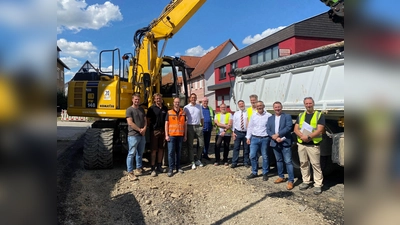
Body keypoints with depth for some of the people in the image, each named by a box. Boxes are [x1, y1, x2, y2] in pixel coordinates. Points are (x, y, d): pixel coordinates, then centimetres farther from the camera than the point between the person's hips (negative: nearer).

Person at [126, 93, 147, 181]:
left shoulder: (142, 109, 15)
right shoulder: (129, 109, -6)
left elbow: (145, 120, 14)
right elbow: (130, 123, -14)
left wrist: (144, 129, -4)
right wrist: (139, 130, -10)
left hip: (142, 135, 7)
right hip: (133, 135, -7)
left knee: (140, 153, 16)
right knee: (131, 154, -3)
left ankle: (139, 168, 30)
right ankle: (130, 172, 2)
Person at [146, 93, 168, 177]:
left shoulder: (165, 108, 9)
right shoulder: (151, 108, -3)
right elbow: (148, 120, -1)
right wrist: (151, 126, -10)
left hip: (163, 131, 4)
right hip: (154, 131, -4)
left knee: (161, 149, 11)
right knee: (154, 150, -3)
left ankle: (159, 166, 24)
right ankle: (153, 168, 2)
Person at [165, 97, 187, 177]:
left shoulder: (183, 113, 8)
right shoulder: (169, 112, 2)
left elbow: (185, 125, 12)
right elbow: (166, 124, 1)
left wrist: (185, 135, 8)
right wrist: (166, 135, -6)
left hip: (180, 135, 3)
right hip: (171, 135, -3)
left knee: (179, 152, 11)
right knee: (171, 152, -3)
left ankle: (178, 167, 21)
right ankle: (170, 169, 2)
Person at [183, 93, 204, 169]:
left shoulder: (199, 106, 12)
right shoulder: (186, 107, 0)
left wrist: (202, 125, 12)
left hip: (198, 127, 4)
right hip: (190, 127, -3)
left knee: (201, 144, 5)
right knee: (190, 145, 1)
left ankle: (198, 159, 21)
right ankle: (192, 162, 9)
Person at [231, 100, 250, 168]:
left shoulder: (247, 113, -1)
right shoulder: (236, 113, 7)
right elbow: (234, 123, 7)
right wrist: (233, 132, 0)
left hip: (246, 132, -1)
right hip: (237, 132, 1)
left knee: (246, 148, 9)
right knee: (236, 148, 3)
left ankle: (246, 162, 21)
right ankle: (234, 162, 10)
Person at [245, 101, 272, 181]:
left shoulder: (268, 115, -4)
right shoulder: (253, 115, 6)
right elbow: (250, 127, 10)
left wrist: (271, 137, -10)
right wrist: (248, 137, 8)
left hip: (265, 139, -3)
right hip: (254, 138, 3)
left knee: (265, 156, 7)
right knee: (252, 156, 3)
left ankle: (265, 173, 20)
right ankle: (254, 172, 19)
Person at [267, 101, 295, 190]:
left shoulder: (287, 116, 0)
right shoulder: (270, 118, 12)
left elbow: (288, 127, -14)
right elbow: (268, 130, 4)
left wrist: (278, 134, -15)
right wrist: (275, 138, -13)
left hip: (285, 143, -5)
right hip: (275, 143, 5)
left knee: (288, 162, -5)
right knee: (279, 161, 15)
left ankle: (291, 180, -1)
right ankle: (281, 177, 28)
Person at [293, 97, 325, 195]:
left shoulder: (319, 115, 0)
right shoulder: (300, 115, 13)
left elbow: (320, 130, -10)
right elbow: (296, 129, 4)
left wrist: (309, 137, -21)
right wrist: (302, 136, -16)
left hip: (313, 144, -4)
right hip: (301, 144, 5)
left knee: (316, 164, -3)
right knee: (303, 164, 11)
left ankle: (318, 185, 5)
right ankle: (306, 181, 24)